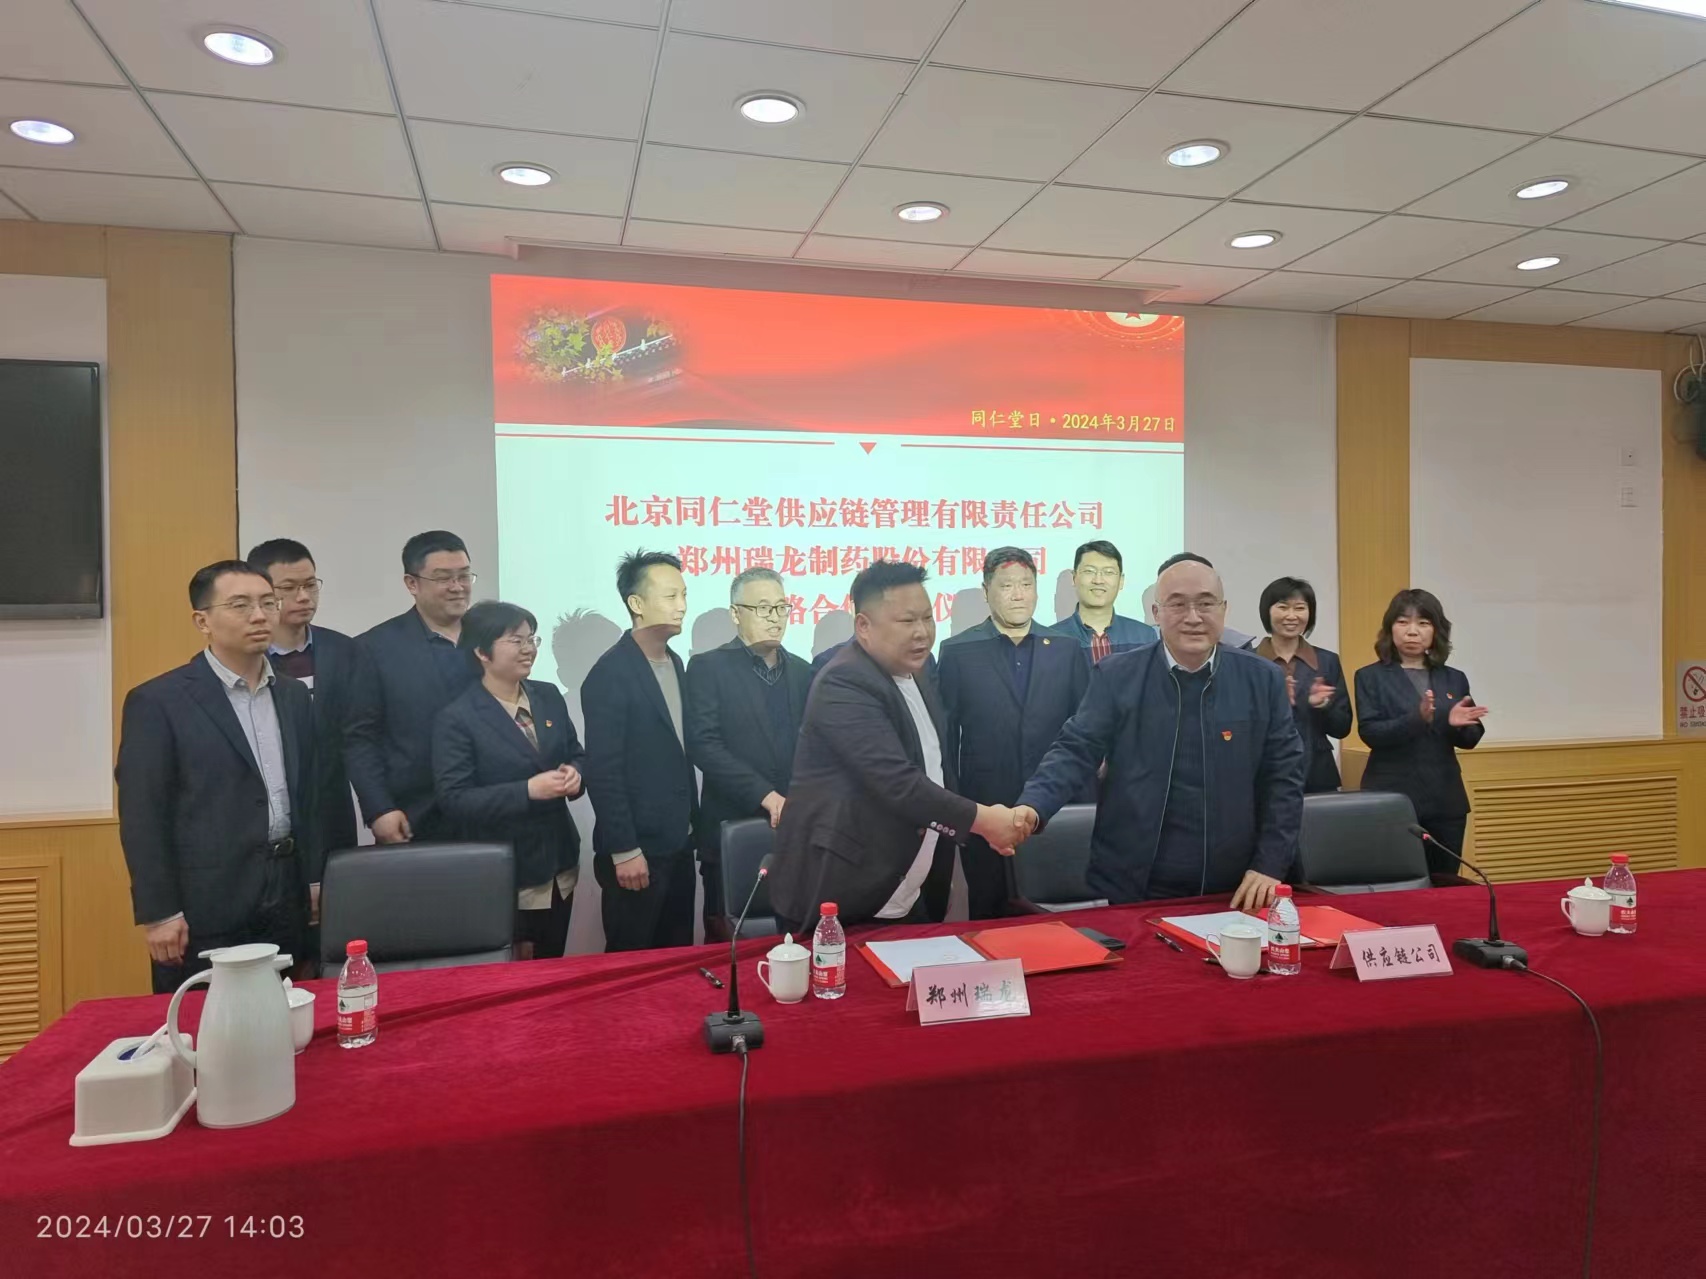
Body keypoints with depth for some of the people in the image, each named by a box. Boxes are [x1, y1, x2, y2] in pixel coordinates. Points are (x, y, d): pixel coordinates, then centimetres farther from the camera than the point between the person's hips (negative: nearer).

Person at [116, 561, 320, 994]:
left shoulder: (293, 696, 10)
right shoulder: (158, 701, -7)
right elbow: (142, 816, -9)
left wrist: (314, 878, 13)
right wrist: (159, 913, -12)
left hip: (284, 901, 5)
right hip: (204, 910, -5)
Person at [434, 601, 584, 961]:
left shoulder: (549, 697, 5)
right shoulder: (456, 718, -12)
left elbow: (577, 755, 14)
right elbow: (454, 800, -16)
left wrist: (574, 775, -10)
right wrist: (527, 790, -25)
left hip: (559, 866, 6)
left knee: (552, 970, 17)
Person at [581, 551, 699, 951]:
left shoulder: (675, 663, 10)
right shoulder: (610, 673, -15)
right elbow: (603, 771, -18)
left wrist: (690, 821, 14)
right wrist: (624, 850, -18)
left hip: (677, 842, 7)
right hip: (636, 848, -7)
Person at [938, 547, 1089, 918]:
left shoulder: (1066, 649, 5)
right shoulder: (957, 651, -1)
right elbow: (946, 734, 0)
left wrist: (1085, 804, 4)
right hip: (984, 809, -1)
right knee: (988, 915, 10)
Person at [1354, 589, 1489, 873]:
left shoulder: (1454, 679, 11)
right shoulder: (1371, 677, 0)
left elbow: (1468, 740, 8)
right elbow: (1369, 733, -11)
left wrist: (1457, 724, -15)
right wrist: (1417, 719, -27)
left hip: (1445, 801, 4)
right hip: (1392, 800, -4)